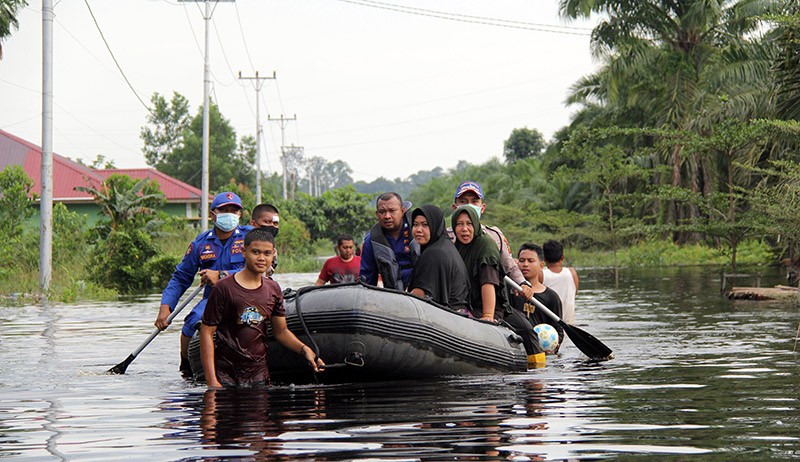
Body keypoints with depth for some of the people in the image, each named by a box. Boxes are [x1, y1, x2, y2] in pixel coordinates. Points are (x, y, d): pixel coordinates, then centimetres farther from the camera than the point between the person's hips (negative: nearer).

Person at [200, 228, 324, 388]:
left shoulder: (273, 289, 8)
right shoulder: (224, 288, -9)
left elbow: (281, 332, 16)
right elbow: (207, 333, -9)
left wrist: (304, 349, -3)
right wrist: (212, 382, -16)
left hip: (260, 375, 5)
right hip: (226, 377, -4)